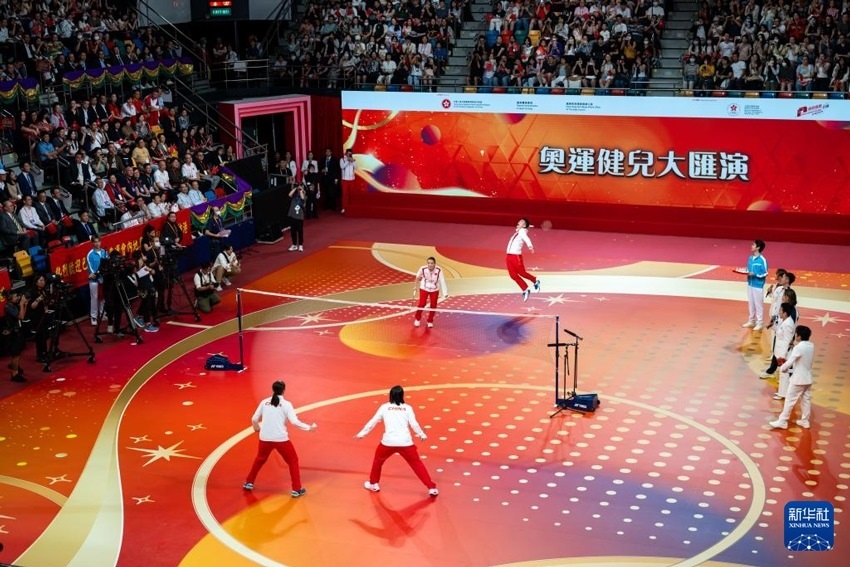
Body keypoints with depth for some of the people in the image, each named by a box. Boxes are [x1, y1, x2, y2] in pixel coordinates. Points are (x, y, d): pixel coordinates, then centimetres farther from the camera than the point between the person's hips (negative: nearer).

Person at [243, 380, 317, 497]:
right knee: (293, 461, 14)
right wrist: (309, 428, -1)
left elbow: (254, 419, 11)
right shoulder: (286, 404, -4)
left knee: (260, 459, 30)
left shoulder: (264, 402, 6)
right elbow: (294, 422, -13)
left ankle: (249, 483, 37)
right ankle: (296, 489, 11)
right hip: (280, 439, -3)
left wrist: (257, 428, 33)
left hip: (265, 438, 3)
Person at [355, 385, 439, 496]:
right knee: (417, 463, 10)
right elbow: (414, 424, 2)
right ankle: (431, 488, 4)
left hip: (388, 441, 0)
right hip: (405, 442, 0)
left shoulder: (384, 407, 9)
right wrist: (422, 435, 17)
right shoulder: (407, 408, 7)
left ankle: (373, 484, 36)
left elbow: (373, 422, 12)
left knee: (378, 460, 27)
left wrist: (362, 433, 22)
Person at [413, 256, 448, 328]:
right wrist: (415, 287, 0)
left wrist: (445, 293, -28)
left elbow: (442, 281, -23)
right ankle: (417, 319, 17)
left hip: (434, 290, 1)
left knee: (433, 306, 1)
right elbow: (417, 278, -6)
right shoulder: (423, 269, -24)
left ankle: (430, 321, 22)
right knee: (421, 304, -8)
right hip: (424, 289, -1)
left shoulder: (439, 270, -24)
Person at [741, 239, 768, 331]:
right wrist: (747, 272, -6)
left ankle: (760, 323, 9)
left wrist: (754, 274, -23)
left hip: (758, 286, -7)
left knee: (758, 304, 1)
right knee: (751, 303, 16)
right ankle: (751, 321, 28)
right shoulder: (750, 258, 5)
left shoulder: (762, 260, -16)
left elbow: (765, 274, -13)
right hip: (750, 284, 7)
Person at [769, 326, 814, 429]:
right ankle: (805, 421, 23)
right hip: (808, 378, 8)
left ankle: (782, 421, 5)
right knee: (806, 399, 14)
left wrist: (782, 368, -1)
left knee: (790, 400, 0)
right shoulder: (811, 346, 0)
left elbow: (789, 362, -21)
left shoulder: (798, 348, -23)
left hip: (798, 379, -8)